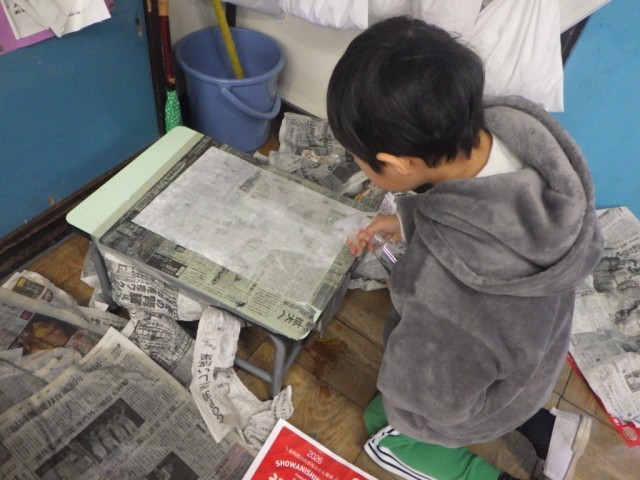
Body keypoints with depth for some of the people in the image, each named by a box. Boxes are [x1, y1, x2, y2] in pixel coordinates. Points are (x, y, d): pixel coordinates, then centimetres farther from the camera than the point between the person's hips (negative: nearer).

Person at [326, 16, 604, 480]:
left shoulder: (448, 291, -49)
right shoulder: (515, 128, -29)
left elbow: (431, 396, -27)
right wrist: (410, 221, -9)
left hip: (460, 397, -5)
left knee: (387, 438, 27)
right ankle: (547, 429, 34)